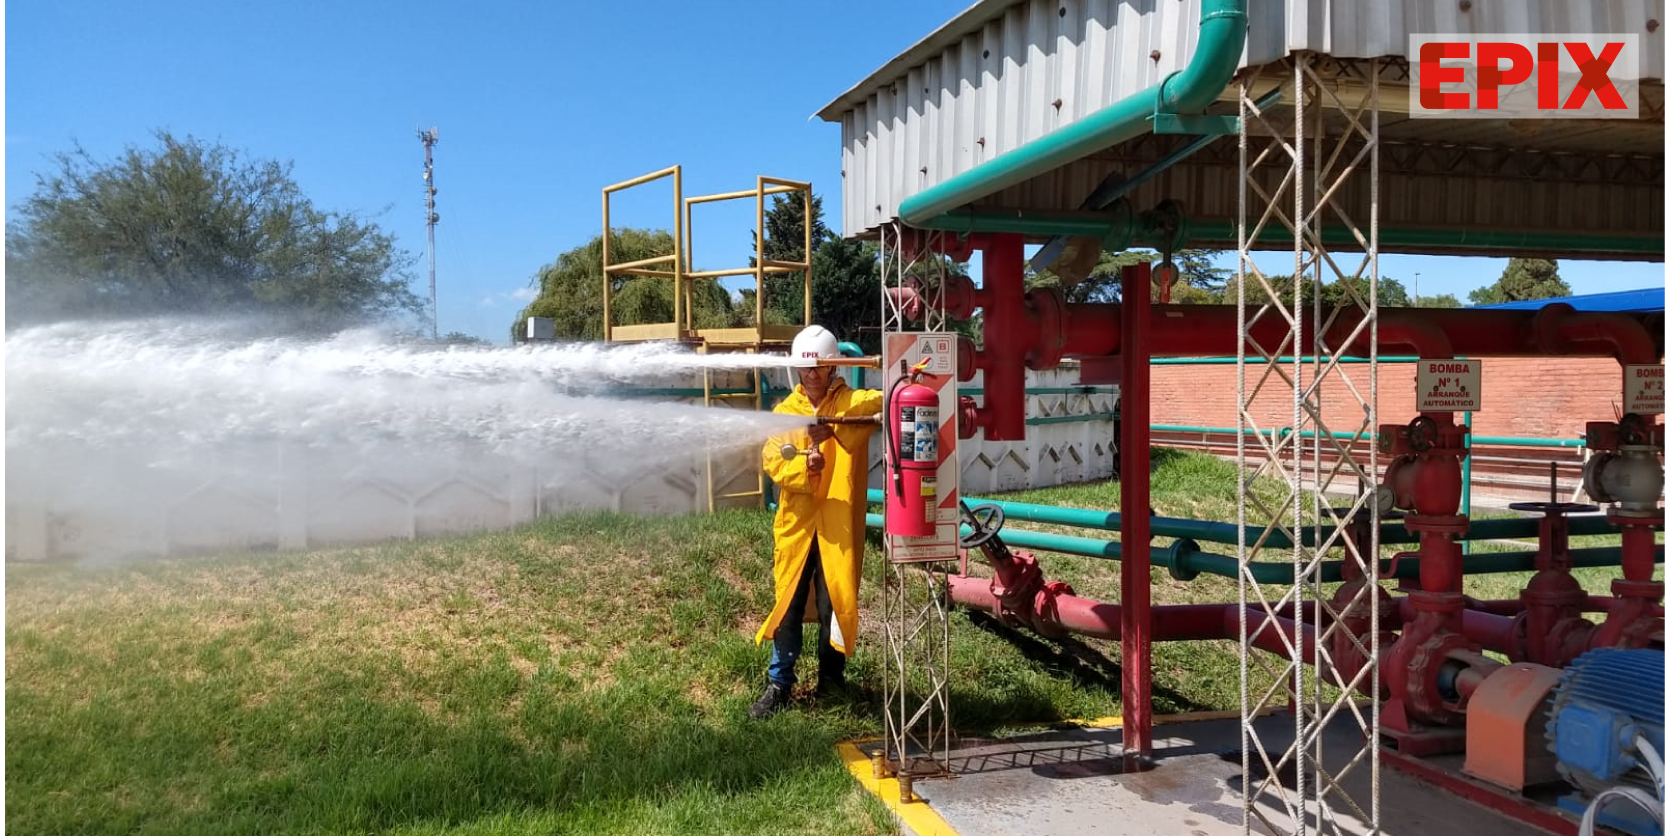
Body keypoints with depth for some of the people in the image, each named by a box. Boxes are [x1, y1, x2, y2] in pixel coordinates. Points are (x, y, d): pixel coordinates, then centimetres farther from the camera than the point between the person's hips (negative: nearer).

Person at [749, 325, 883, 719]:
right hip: (796, 524, 2)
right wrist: (803, 466, -25)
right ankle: (779, 684, 18)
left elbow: (890, 400, -23)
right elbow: (772, 461, -3)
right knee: (788, 605, 6)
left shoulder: (855, 404, -2)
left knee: (835, 605, 6)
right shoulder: (785, 411, 6)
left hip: (839, 525, -2)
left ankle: (831, 682, 25)